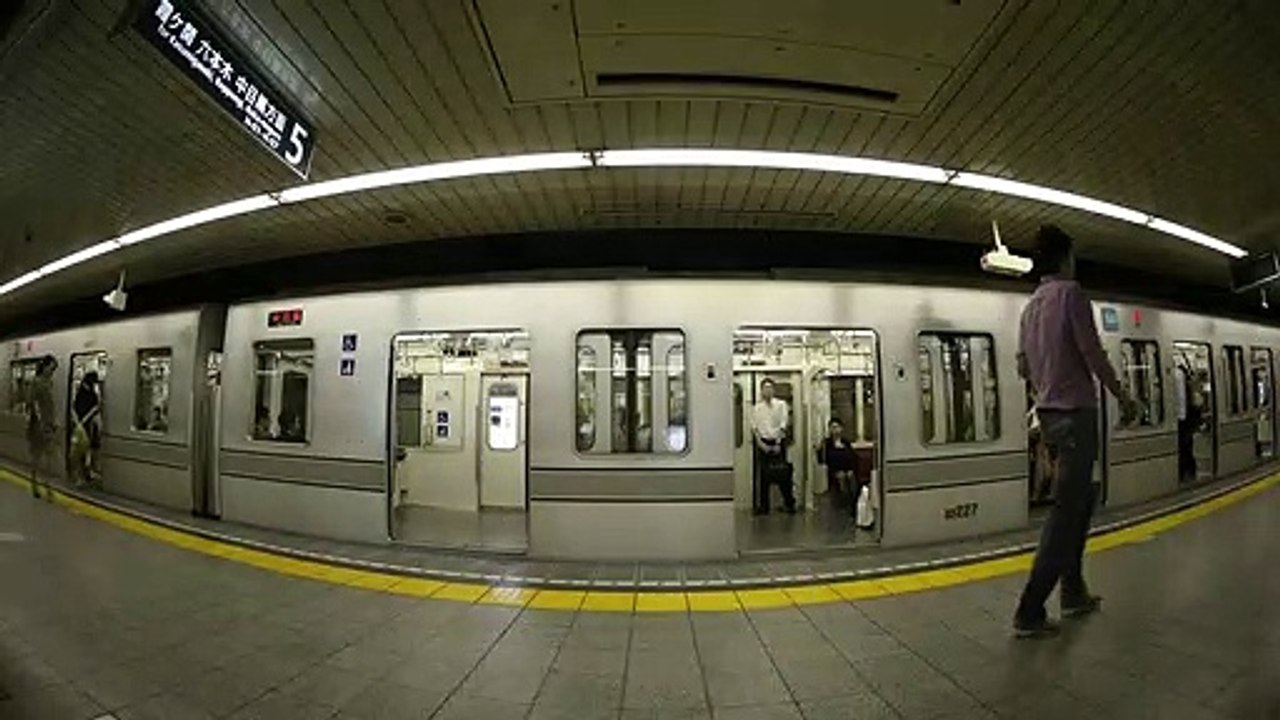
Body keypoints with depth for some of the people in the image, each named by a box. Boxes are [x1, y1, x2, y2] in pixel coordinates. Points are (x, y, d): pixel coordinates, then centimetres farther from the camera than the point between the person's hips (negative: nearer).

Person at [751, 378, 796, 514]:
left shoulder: (781, 404, 2)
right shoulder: (756, 408, 5)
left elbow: (783, 425, -2)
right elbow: (754, 428, 3)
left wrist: (778, 443, -9)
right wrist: (761, 443, -8)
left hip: (778, 442, -1)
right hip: (763, 443, 1)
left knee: (783, 474, 0)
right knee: (763, 475, 3)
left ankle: (790, 504, 13)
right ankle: (763, 506, 12)